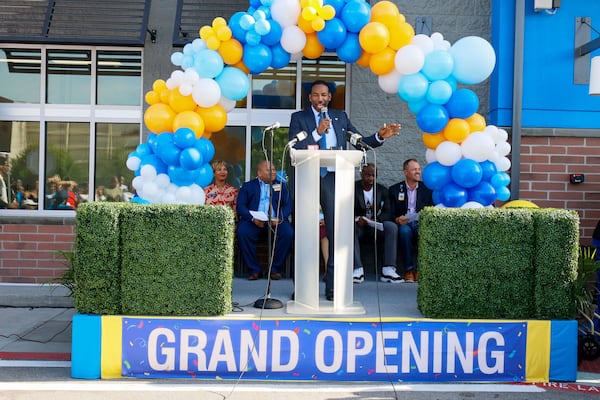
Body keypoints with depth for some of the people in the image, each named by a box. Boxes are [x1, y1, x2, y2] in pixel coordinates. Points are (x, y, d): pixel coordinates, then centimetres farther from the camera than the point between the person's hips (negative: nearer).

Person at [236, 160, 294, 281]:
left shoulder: (281, 185, 22)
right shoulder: (248, 186, 17)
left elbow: (288, 205, 9)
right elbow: (240, 206, 4)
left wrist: (279, 218, -13)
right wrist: (252, 218, -16)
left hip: (275, 221, 1)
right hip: (254, 221, -1)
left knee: (288, 233, -29)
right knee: (242, 232, -31)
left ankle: (276, 269, -14)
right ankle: (254, 270, -19)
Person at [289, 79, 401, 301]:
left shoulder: (340, 117, 14)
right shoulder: (298, 118, 6)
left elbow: (361, 141, 13)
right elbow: (294, 148, -6)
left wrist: (380, 136, -4)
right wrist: (317, 132, -14)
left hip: (333, 178, 1)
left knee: (336, 231, -4)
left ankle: (332, 286, 2)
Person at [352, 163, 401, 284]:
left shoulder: (382, 190, 7)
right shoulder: (353, 189, -1)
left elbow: (387, 213, -1)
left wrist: (375, 220, -22)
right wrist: (356, 219, -29)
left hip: (375, 227, 2)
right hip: (359, 226, -2)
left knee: (392, 227, -27)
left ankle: (388, 270, -32)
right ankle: (358, 270, -40)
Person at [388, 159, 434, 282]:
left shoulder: (427, 189, 13)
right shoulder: (394, 189, 10)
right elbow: (391, 213, 5)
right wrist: (397, 219, -19)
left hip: (421, 223, 1)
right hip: (404, 224, -1)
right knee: (404, 231, -37)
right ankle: (409, 269, -29)